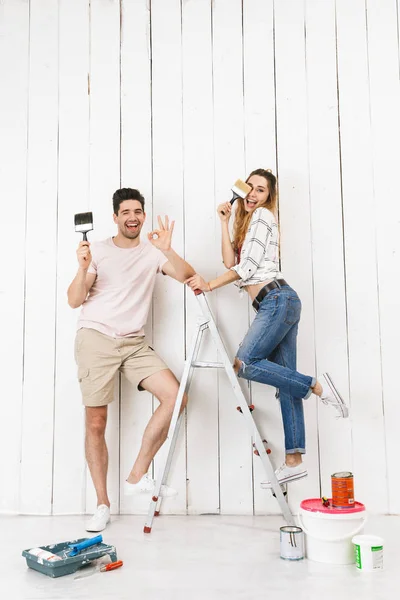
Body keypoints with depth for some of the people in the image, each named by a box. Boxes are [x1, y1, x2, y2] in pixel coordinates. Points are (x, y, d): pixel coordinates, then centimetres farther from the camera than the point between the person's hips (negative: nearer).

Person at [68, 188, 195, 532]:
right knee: (96, 423, -2)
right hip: (96, 339, -2)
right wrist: (83, 269, -19)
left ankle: (138, 476, 1)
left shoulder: (152, 252, 10)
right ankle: (103, 505, 12)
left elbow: (186, 275, -5)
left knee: (176, 397, -13)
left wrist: (167, 250, -21)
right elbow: (74, 301, -1)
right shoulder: (98, 250, 4)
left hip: (134, 343, 3)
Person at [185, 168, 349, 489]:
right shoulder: (247, 223, 25)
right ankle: (294, 460, 6)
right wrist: (225, 222, 10)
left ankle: (316, 385, -11)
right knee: (285, 380, 4)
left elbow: (247, 266, -9)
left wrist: (210, 285, -5)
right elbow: (231, 262, 9)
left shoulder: (262, 215, -1)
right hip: (277, 305, 9)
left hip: (277, 300, -9)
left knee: (244, 363, -16)